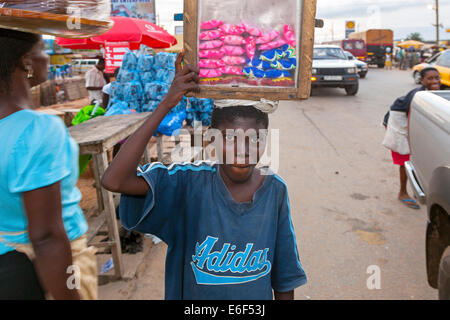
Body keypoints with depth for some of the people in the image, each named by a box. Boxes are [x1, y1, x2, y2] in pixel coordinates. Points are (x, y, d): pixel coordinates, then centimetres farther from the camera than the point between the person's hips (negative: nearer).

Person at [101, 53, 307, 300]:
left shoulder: (275, 190, -14)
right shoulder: (190, 182, -20)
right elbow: (114, 181, -35)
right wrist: (166, 105, -35)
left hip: (259, 296, 1)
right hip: (191, 293, -1)